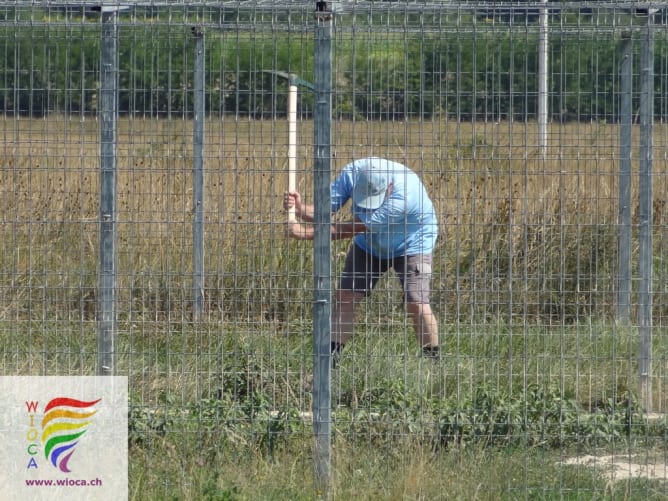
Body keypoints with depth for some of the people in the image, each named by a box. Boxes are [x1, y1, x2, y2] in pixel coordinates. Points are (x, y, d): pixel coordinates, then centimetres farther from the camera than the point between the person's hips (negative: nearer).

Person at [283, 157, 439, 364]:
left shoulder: (403, 195, -42)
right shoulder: (352, 173, -27)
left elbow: (353, 228, -38)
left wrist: (305, 233, -37)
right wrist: (300, 208, -49)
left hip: (412, 244, -5)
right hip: (370, 244, 5)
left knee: (416, 304, -17)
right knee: (345, 296, -6)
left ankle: (431, 360, -1)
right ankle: (331, 355, 1)